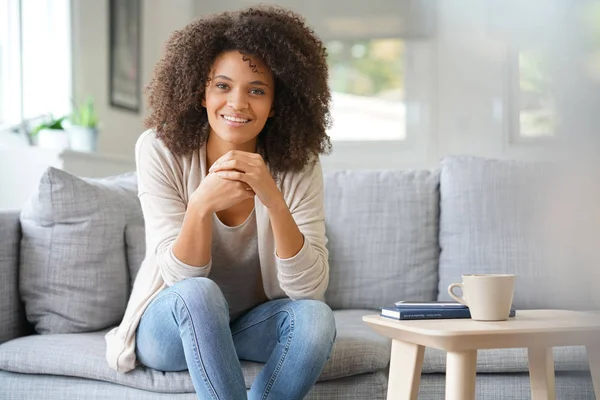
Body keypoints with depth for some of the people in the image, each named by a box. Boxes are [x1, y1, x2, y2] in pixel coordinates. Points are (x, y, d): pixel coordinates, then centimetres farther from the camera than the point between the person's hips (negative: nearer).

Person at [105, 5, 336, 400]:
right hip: (173, 325, -2)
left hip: (252, 327, 2)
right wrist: (201, 205, -40)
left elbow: (310, 288, -22)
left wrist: (273, 200, -36)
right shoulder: (160, 150, -17)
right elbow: (181, 277, -21)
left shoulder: (298, 166, -13)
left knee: (316, 317, -28)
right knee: (199, 293, -33)